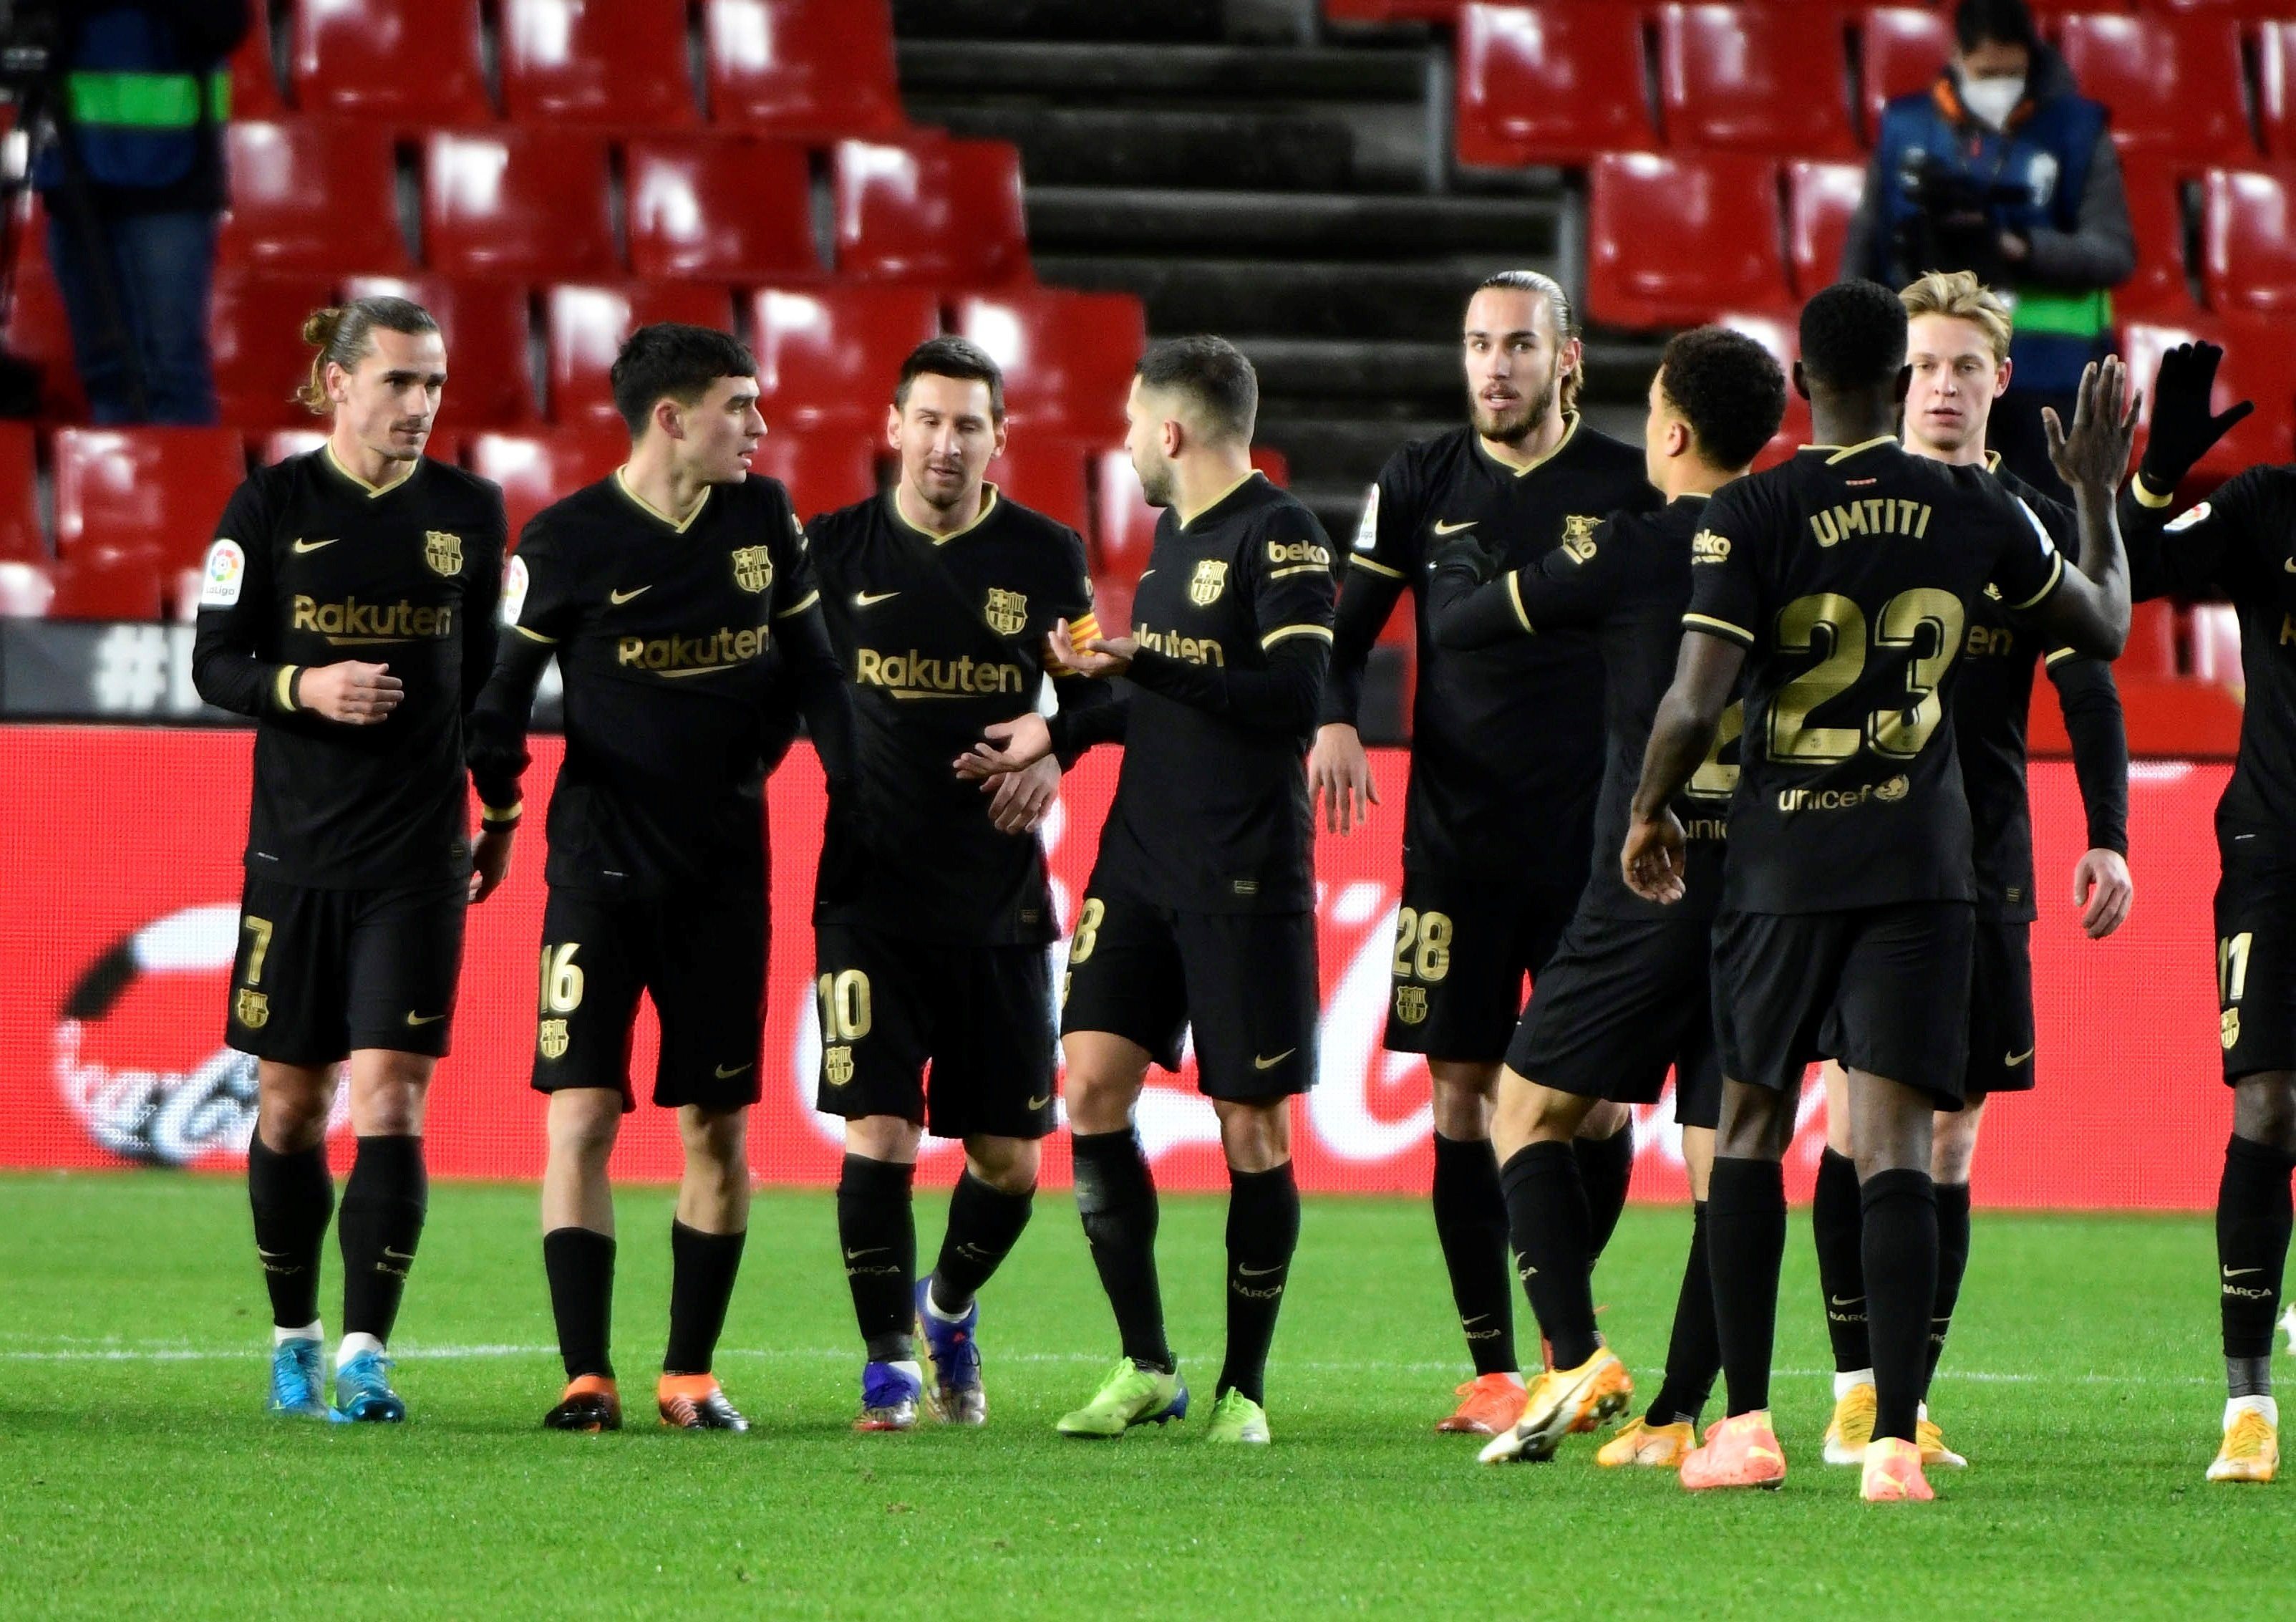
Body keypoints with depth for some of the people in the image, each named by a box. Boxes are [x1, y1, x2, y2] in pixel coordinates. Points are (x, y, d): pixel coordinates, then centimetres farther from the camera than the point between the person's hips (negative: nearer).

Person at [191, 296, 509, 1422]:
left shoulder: (468, 512, 6)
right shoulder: (272, 506, -1)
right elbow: (214, 663, -1)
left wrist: (500, 808, 18)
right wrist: (305, 686, -19)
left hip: (418, 858, 0)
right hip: (295, 850, 0)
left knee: (389, 1100, -10)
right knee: (290, 1105, 7)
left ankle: (365, 1353, -11)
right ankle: (293, 1339, 23)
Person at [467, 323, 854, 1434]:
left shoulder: (763, 518, 5)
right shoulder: (565, 541, -7)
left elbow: (808, 665, 15)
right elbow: (503, 687, 0)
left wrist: (852, 788, 9)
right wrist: (499, 803, -10)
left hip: (725, 863, 4)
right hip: (603, 857, -4)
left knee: (717, 1124, 4)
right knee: (581, 1111, -10)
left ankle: (692, 1374, 11)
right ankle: (586, 1376, -8)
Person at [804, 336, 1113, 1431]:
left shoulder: (1045, 557, 3)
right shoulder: (837, 550, 1)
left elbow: (1094, 690, 15)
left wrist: (1054, 760, -4)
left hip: (1001, 899, 1)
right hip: (871, 891, -1)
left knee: (1009, 1163, 5)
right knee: (878, 1138, -11)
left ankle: (950, 1306, 33)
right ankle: (888, 1359, 3)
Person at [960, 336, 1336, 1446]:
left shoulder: (1279, 538, -10)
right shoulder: (1174, 531, 16)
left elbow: (1291, 701, -20)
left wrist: (1139, 665, -21)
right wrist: (1066, 731, 16)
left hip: (1245, 878, -8)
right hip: (1141, 856, 8)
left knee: (1253, 1125, -1)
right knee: (1093, 1083, -4)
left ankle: (1243, 1386, 9)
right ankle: (1146, 1367, 5)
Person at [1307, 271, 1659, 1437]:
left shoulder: (1630, 489, 1)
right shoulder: (1422, 482, 6)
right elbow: (1347, 624, 9)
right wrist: (1335, 720, -10)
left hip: (1594, 837, -1)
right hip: (1456, 836, 1)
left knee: (1595, 1096, -3)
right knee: (1464, 1092, -1)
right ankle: (1490, 1370, 3)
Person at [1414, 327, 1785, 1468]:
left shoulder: (1632, 551, -7)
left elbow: (1458, 621, 3)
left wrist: (1460, 550, 23)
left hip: (1651, 888, -4)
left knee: (1528, 1109, 9)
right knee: (1726, 1156, 7)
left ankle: (1577, 1355, -7)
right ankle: (1676, 1417, 3)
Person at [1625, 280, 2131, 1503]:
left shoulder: (1750, 517, -9)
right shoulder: (1973, 510, 0)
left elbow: (1694, 703, -15)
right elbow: (2104, 626, 15)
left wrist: (1648, 813, 4)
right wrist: (2099, 497, 31)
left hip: (1783, 861, -1)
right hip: (1920, 862, 1)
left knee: (1750, 1126, 14)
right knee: (1892, 1140, -3)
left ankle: (1746, 1425, 13)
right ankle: (1895, 1440, -12)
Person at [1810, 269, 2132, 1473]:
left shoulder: (2033, 526, 7)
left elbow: (2089, 693, 5)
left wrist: (2108, 840, -8)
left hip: (1985, 861, 2)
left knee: (1948, 1134, 2)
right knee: (1864, 1105, -10)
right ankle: (1855, 1388, -6)